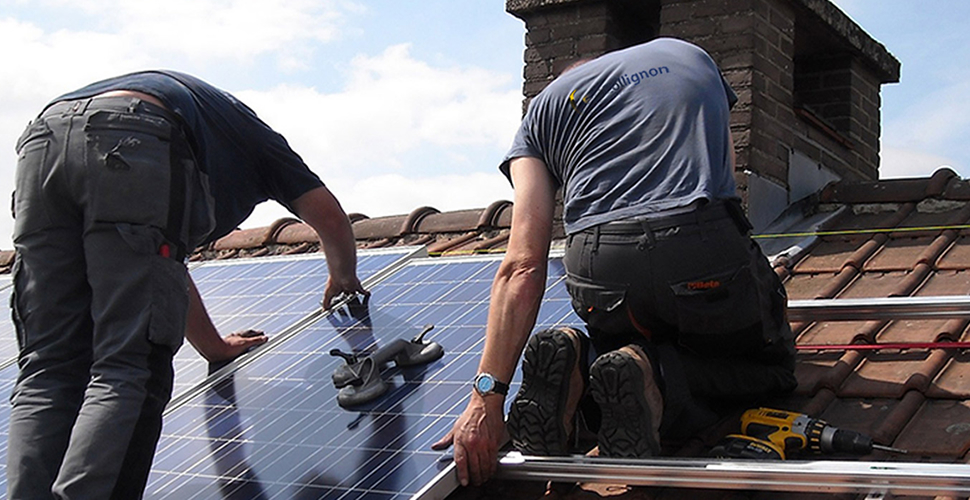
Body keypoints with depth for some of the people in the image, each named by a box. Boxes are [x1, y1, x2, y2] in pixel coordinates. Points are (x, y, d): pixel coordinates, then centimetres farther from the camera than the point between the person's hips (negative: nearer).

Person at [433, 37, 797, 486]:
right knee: (772, 365, 25)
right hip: (707, 256, -1)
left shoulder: (543, 109, 21)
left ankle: (578, 361, -4)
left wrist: (488, 395, 1)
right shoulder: (690, 55, 29)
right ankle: (656, 375, -6)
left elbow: (523, 268, 6)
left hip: (600, 277, 2)